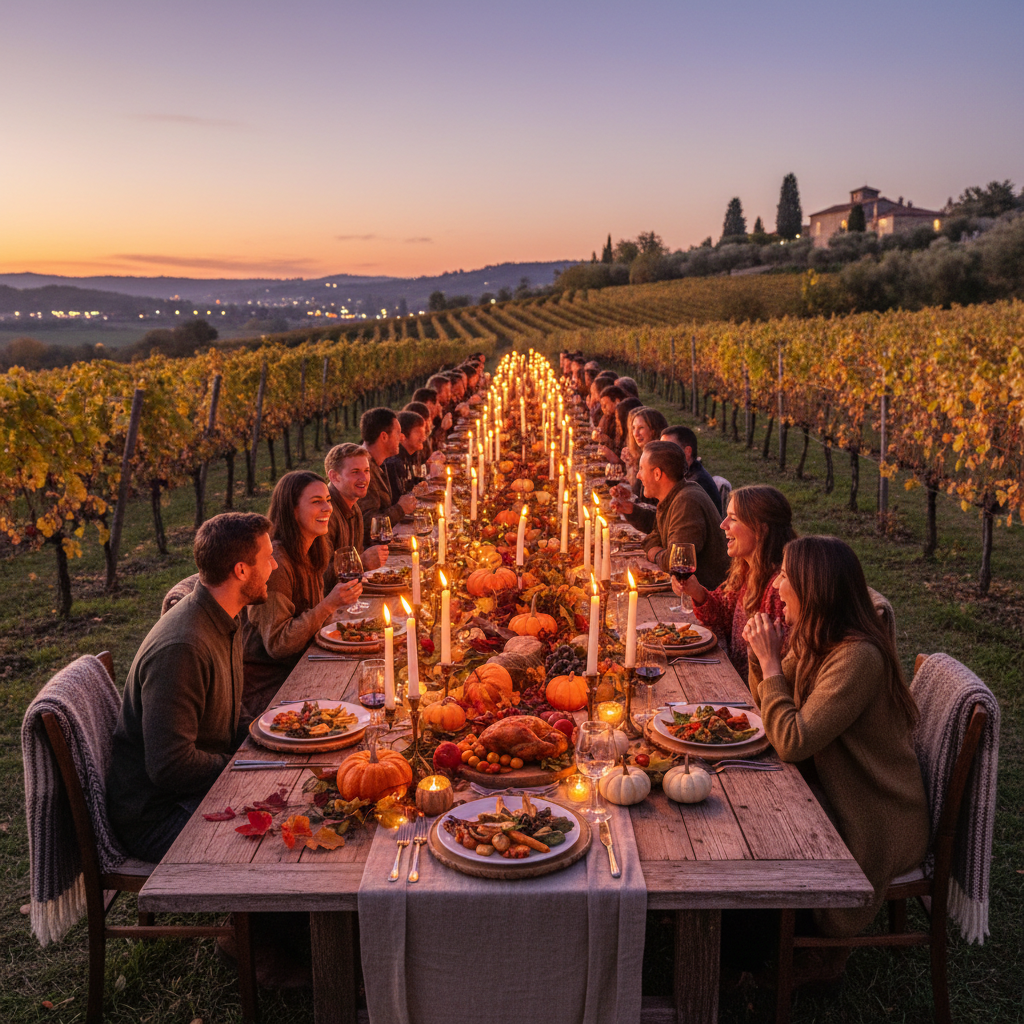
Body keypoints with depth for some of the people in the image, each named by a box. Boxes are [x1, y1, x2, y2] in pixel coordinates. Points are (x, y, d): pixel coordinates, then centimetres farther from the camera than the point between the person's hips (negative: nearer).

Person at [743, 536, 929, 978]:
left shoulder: (859, 656, -29)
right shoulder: (814, 640, -1)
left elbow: (793, 741, -32)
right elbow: (770, 705, 10)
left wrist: (770, 659, -25)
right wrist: (761, 652, -7)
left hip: (874, 824, -8)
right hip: (831, 789, 8)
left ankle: (824, 950, 18)